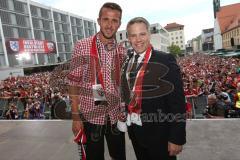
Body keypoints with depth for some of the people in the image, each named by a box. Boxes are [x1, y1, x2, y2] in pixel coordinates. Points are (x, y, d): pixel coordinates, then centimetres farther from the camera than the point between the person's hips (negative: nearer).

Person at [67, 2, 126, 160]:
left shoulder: (123, 51, 0)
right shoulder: (82, 46, -11)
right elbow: (74, 83, -9)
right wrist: (75, 116, -10)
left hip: (116, 116, 4)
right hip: (91, 115, -3)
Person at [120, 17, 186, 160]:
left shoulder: (166, 60, -14)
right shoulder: (127, 62, 4)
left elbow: (177, 101, -16)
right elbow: (127, 94, 8)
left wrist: (177, 138, -15)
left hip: (158, 132, -5)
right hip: (134, 130, 6)